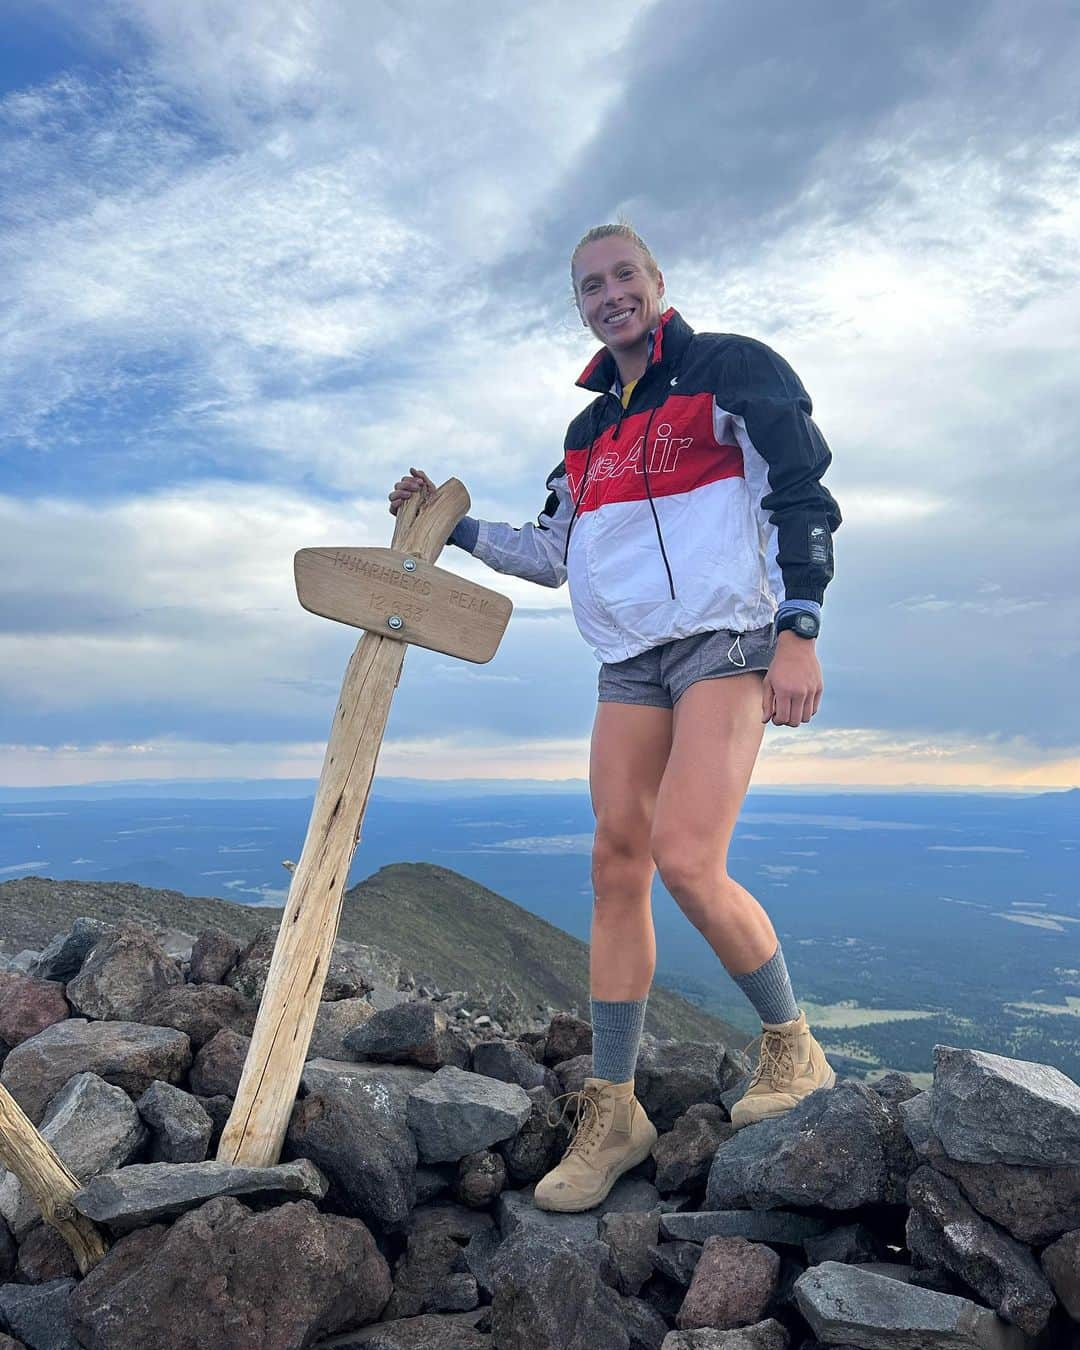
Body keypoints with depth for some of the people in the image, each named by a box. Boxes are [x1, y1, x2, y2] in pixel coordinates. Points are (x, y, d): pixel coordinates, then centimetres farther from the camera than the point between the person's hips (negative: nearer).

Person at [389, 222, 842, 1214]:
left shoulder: (730, 369, 3)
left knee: (686, 860, -19)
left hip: (728, 640, -6)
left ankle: (793, 1046, 8)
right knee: (617, 867, -1)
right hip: (629, 663, 6)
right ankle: (613, 1111, 8)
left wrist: (799, 630, -15)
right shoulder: (589, 431, 22)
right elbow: (553, 555, 27)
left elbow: (805, 496, -5)